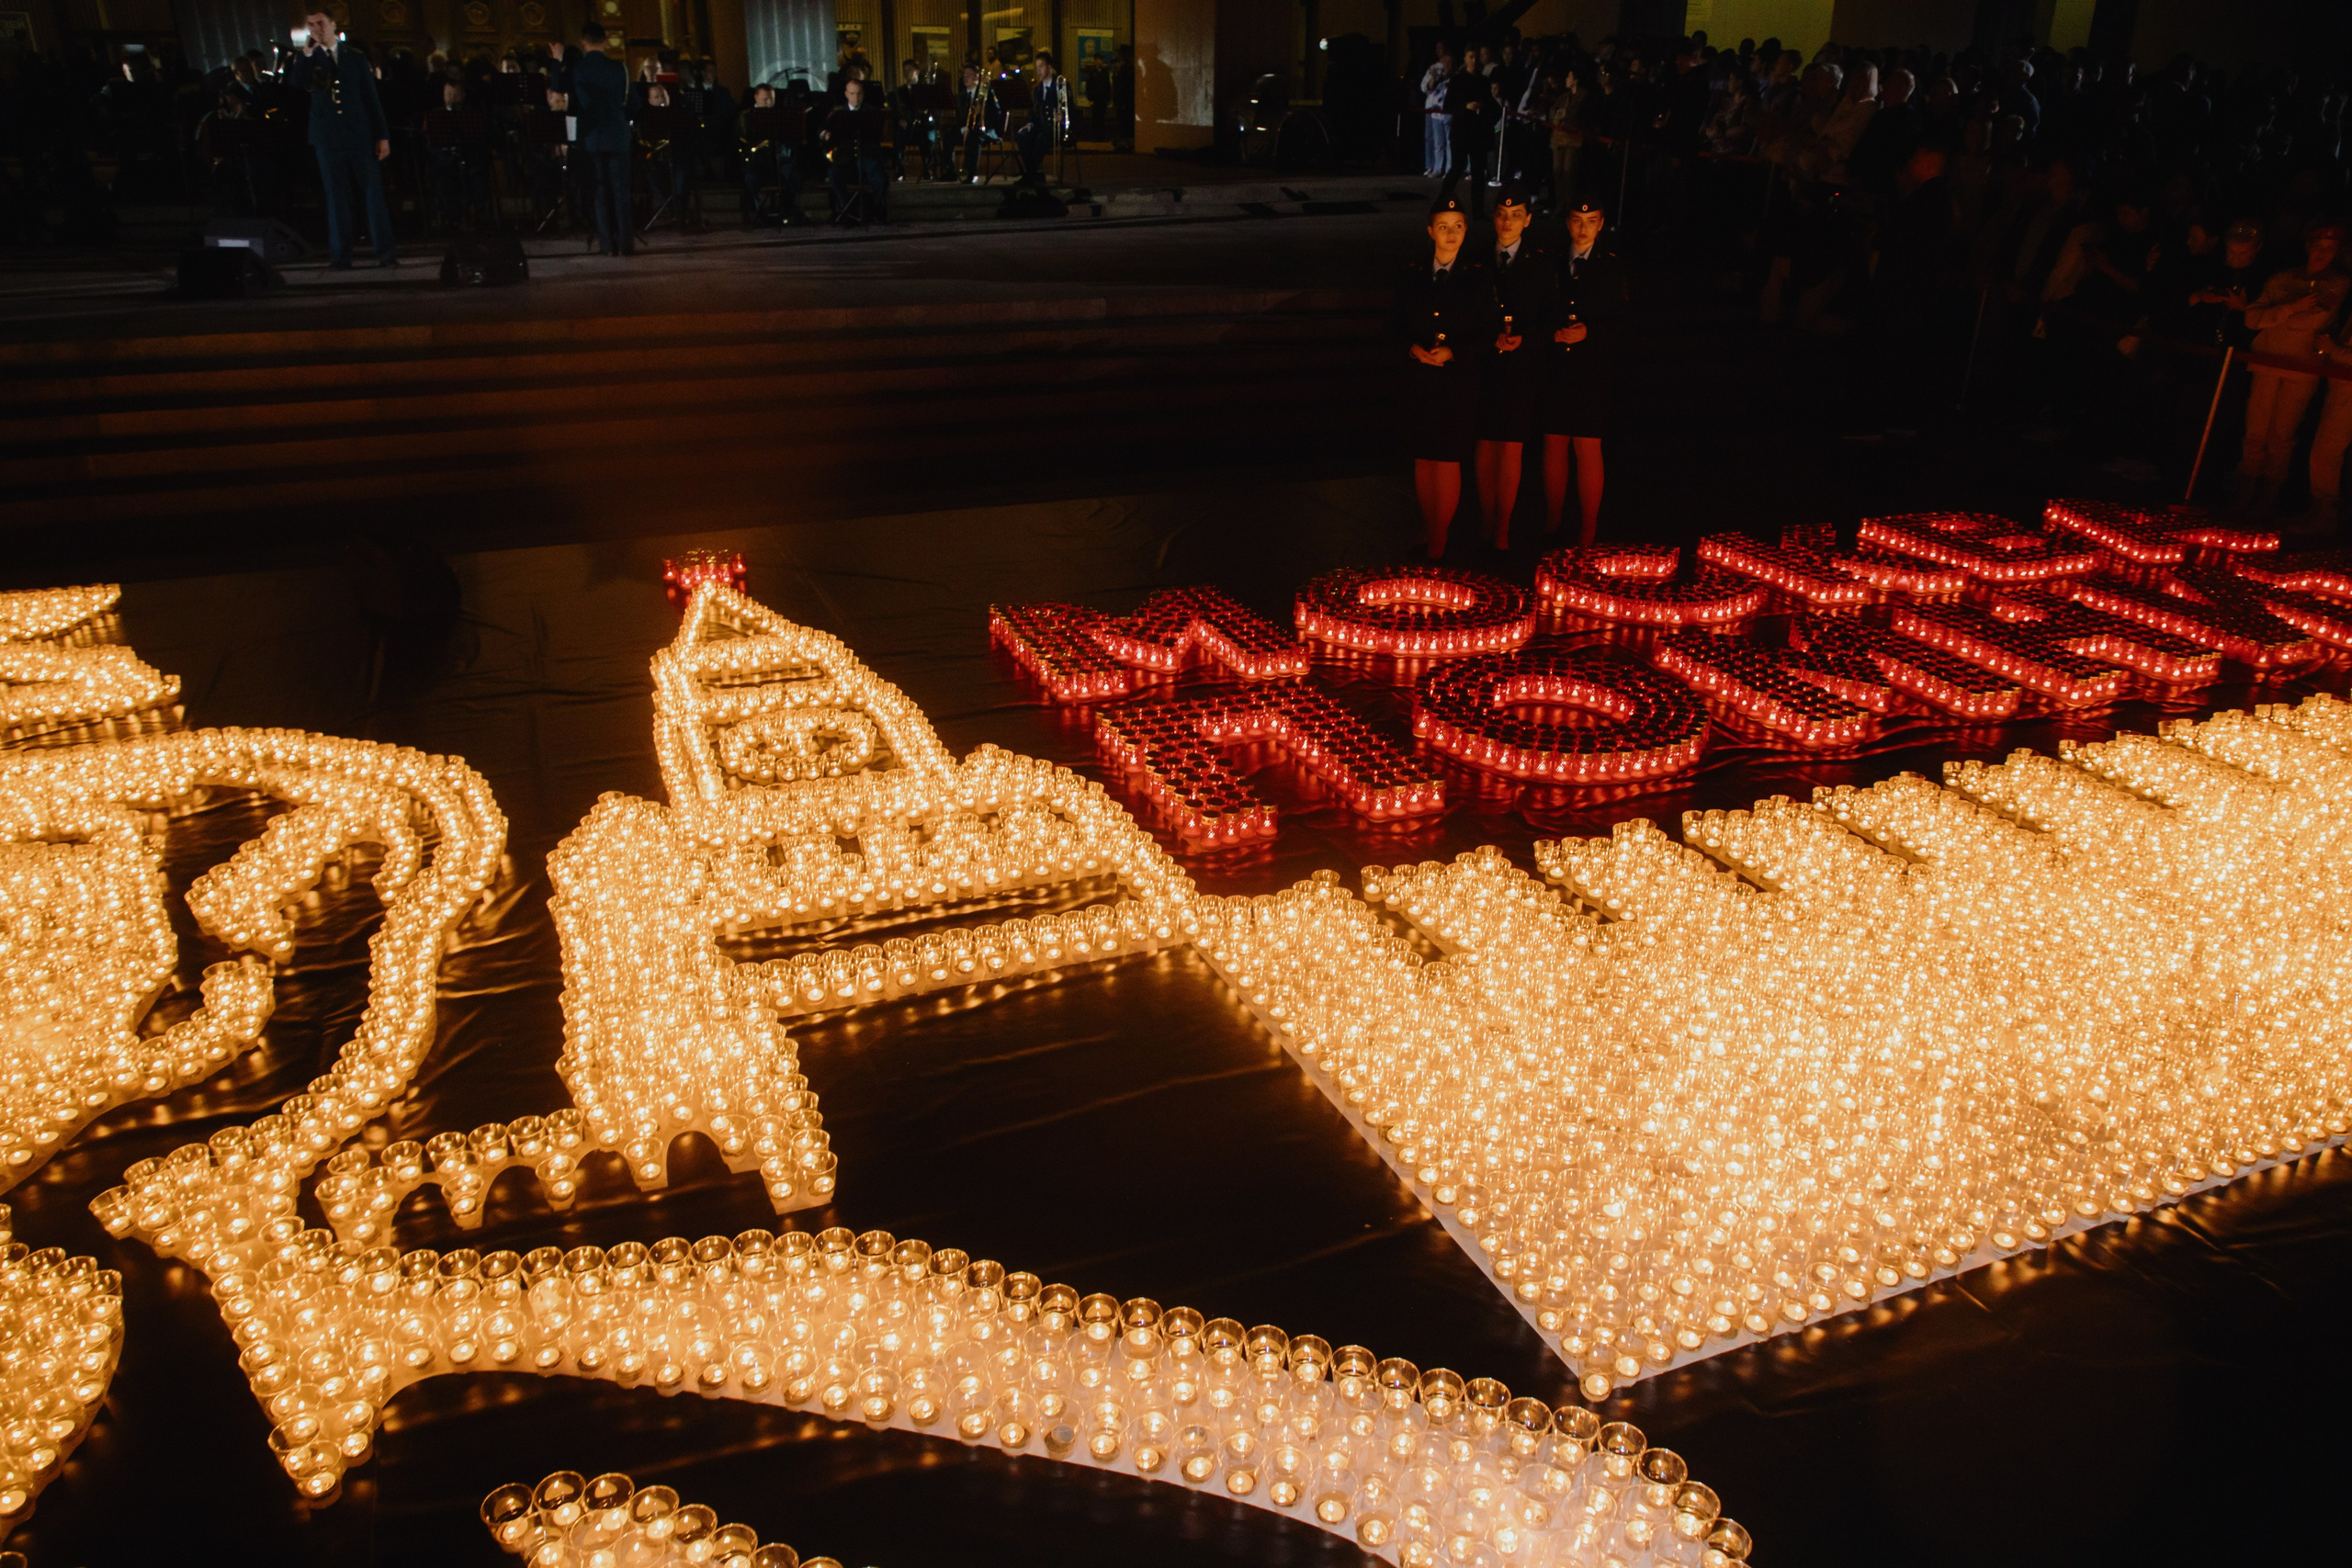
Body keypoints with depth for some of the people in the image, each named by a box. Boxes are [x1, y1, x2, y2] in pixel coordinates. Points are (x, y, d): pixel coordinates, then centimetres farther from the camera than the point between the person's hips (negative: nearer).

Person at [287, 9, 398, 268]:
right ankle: (340, 255, 1)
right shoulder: (307, 60, 10)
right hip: (328, 137, 0)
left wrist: (382, 135, 3)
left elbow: (372, 98, 10)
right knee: (336, 196, 0)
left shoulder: (355, 58, 11)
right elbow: (296, 85, -7)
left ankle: (385, 251, -4)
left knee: (374, 192, -6)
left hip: (360, 135, 0)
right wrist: (306, 53, -13)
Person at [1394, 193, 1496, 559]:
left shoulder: (1479, 278, -1)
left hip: (1458, 382, -3)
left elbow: (1488, 333, -2)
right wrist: (1413, 348, -12)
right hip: (1418, 381, 3)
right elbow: (1396, 325, 8)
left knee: (1448, 459, -2)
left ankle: (1439, 543, 7)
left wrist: (1453, 353, -16)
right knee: (1423, 458, 10)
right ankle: (1428, 529, 25)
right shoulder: (1410, 277, 6)